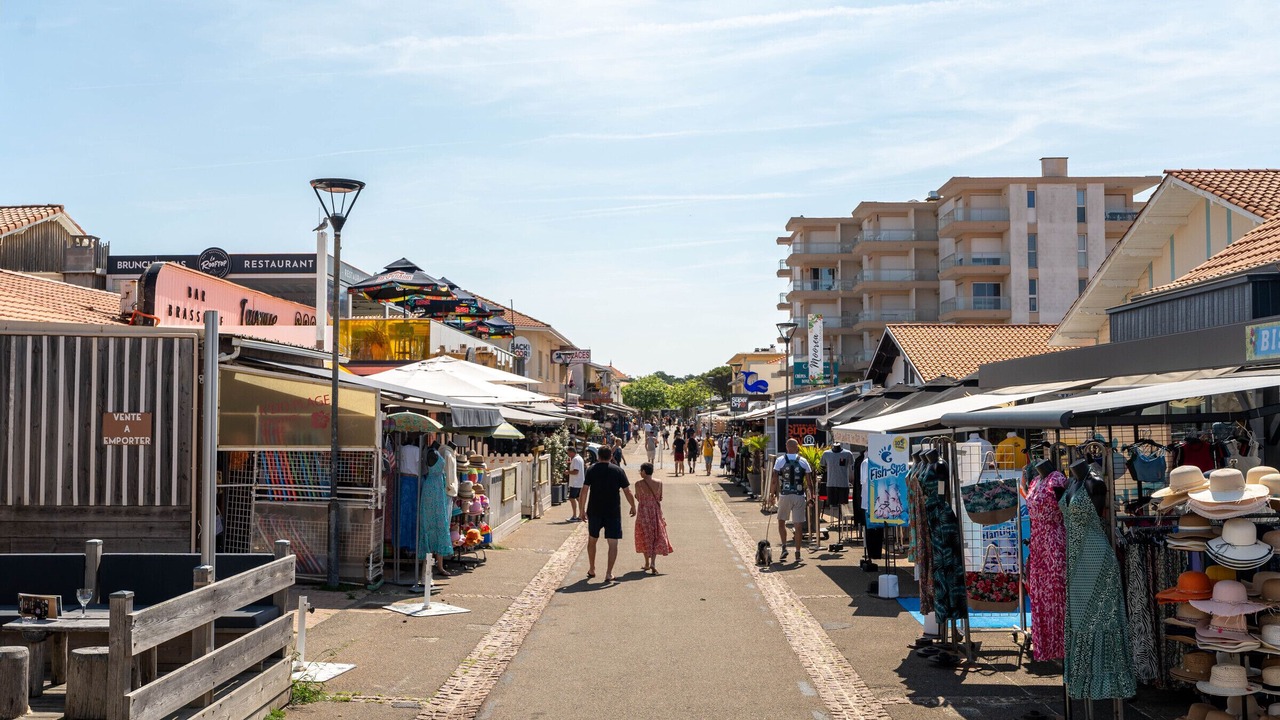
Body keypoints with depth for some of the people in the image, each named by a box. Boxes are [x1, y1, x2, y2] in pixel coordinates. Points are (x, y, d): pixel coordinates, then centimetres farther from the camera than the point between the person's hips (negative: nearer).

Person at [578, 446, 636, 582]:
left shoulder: (591, 470, -1)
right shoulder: (618, 471, -3)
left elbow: (585, 490, -4)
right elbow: (627, 492, -3)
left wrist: (582, 510, 3)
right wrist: (633, 507, 10)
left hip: (594, 511, 2)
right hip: (613, 512, -2)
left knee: (592, 540, 20)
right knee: (613, 543, 3)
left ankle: (591, 570, 28)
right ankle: (609, 573, -4)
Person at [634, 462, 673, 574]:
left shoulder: (638, 484, -12)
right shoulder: (659, 483, -6)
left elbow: (638, 499, -5)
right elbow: (660, 498, 1)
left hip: (643, 512, -1)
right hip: (656, 511, 1)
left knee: (645, 538, 14)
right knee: (656, 538, 10)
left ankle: (647, 563, 21)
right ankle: (653, 563, -5)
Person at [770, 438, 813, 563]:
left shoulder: (780, 460, -3)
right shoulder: (803, 461, 1)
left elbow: (774, 480, -6)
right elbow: (809, 481, 0)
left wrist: (772, 493, 4)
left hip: (784, 495, -1)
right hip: (799, 496, 1)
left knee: (781, 522, 16)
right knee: (798, 524, 5)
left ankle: (784, 547, 2)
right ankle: (798, 553, 7)